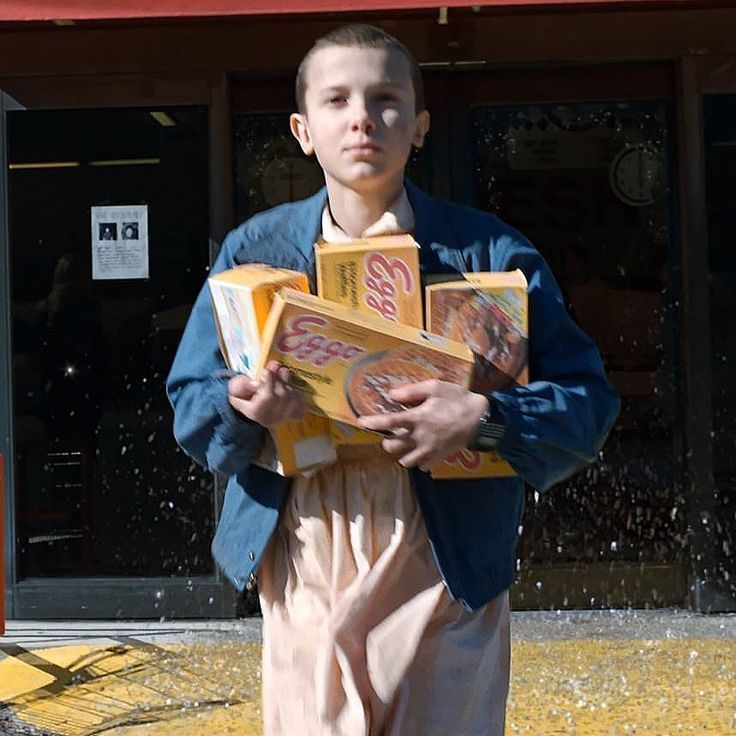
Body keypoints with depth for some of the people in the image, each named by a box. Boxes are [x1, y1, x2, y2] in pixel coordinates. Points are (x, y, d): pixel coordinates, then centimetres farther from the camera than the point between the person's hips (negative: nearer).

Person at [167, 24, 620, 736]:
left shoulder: (490, 250, 0)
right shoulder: (254, 249, 6)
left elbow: (586, 398, -2)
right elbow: (189, 404, 7)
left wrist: (483, 418, -21)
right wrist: (241, 405, -16)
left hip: (444, 575, -1)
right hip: (304, 575, 1)